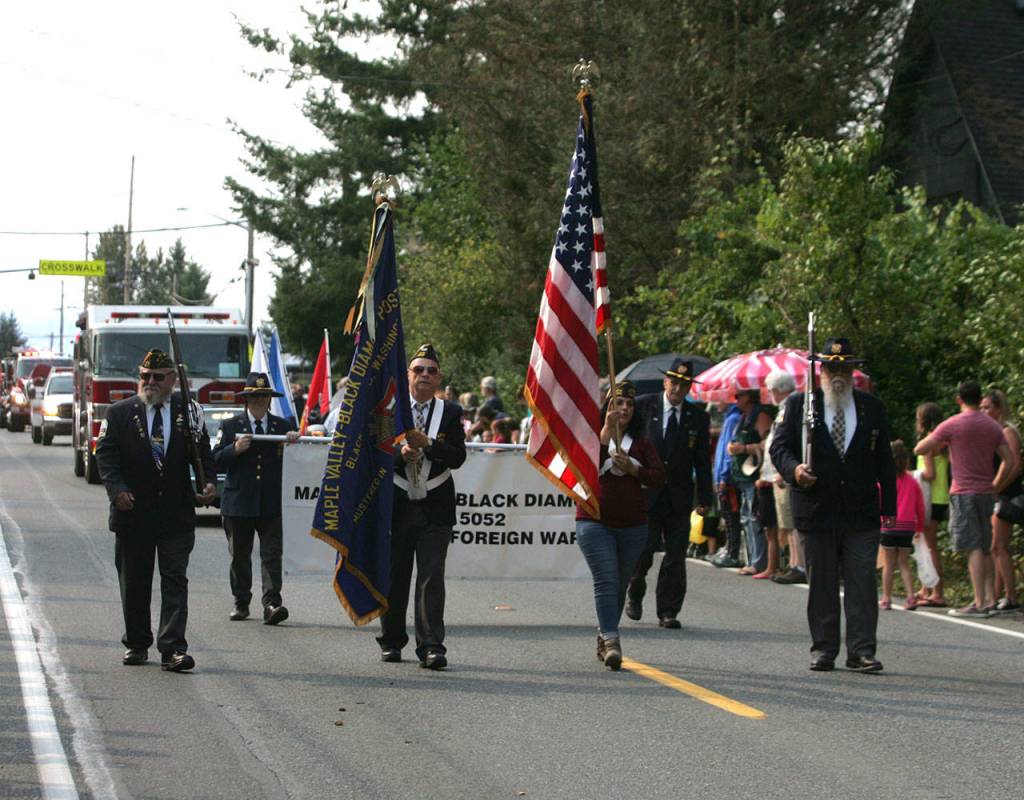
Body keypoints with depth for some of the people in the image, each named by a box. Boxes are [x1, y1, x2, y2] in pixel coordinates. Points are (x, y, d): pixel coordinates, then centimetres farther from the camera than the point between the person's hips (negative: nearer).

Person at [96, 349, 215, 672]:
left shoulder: (188, 412, 6)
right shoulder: (119, 414, 4)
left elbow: (202, 453, 8)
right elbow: (106, 455, -1)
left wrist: (207, 484, -10)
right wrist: (117, 489, -17)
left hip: (177, 515, 0)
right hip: (133, 513, 1)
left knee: (175, 581, -7)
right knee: (134, 584, 9)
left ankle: (173, 649, -12)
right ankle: (137, 644, 22)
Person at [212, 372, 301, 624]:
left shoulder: (283, 426, 10)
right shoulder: (230, 426, 7)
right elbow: (216, 461, 1)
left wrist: (294, 443, -12)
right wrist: (235, 449, -16)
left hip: (272, 505, 0)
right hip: (239, 503, 0)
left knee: (272, 554, -10)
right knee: (239, 556, 9)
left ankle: (272, 604, -17)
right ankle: (241, 603, 20)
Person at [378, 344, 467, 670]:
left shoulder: (450, 413, 5)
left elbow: (458, 457, -5)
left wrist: (427, 443, -19)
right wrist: (399, 453, -20)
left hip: (435, 507, -1)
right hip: (396, 505, 1)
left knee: (432, 578, -8)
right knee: (394, 576, 8)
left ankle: (431, 647, -10)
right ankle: (391, 641, 22)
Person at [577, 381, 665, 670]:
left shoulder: (642, 443, 9)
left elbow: (659, 478, 2)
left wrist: (631, 468, -13)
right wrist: (607, 429, -25)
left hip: (632, 526, 3)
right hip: (595, 523, -3)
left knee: (619, 585, 11)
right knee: (606, 581, -14)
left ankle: (604, 638, 25)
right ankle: (611, 641, -21)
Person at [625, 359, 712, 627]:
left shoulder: (698, 417, 7)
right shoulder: (643, 406, 1)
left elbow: (702, 461, 9)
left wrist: (705, 498, 4)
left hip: (679, 496, 2)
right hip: (645, 492, -2)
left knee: (676, 555, -1)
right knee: (644, 548, -4)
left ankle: (668, 611, 6)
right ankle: (634, 593, 24)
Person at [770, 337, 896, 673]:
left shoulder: (872, 408, 10)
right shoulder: (799, 404, 5)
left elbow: (885, 462, 11)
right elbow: (779, 446, 3)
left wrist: (889, 507, 5)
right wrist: (794, 469, -20)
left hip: (862, 514, 1)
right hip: (816, 513, -1)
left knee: (862, 582, -5)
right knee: (821, 584, 5)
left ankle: (861, 651, -4)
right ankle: (823, 649, 12)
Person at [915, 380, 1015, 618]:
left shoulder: (953, 424, -7)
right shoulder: (993, 426, 9)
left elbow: (919, 449, -5)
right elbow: (1010, 460, 7)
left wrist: (936, 445, 15)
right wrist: (995, 485, 16)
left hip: (964, 493, -5)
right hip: (986, 492, 5)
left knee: (973, 548, -10)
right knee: (985, 548, 14)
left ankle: (979, 603, -15)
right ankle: (989, 598, 9)